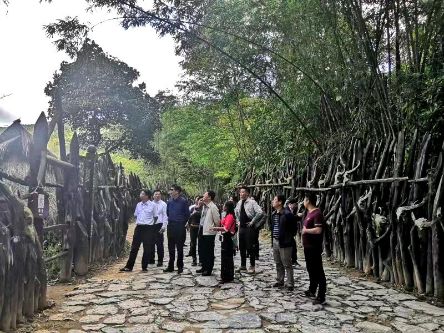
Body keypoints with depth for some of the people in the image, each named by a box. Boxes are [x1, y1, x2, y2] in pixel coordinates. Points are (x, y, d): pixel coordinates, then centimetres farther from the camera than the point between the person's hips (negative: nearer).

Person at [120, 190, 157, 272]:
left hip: (148, 228, -4)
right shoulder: (138, 205, 7)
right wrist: (138, 222, 12)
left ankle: (144, 266, 16)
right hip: (139, 227, 4)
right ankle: (129, 266, 12)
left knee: (147, 249, 3)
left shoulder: (152, 205, -6)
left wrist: (151, 224, 3)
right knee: (134, 247, 6)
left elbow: (155, 217, 2)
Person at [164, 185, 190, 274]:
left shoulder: (183, 201, -10)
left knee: (179, 247, 2)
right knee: (171, 247, 11)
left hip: (180, 227, -5)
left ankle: (180, 267, 12)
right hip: (170, 226, 5)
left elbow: (187, 214, -3)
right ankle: (170, 266, 20)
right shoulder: (170, 201, 4)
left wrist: (182, 224, 4)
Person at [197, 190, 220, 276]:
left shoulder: (213, 207, -17)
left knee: (209, 252, 4)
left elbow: (217, 220, -15)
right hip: (203, 231, 9)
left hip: (209, 233, -9)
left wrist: (214, 228, -7)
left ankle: (209, 270, 15)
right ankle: (204, 267, 31)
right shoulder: (204, 206, 9)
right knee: (202, 251, 17)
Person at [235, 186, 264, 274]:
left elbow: (260, 213, -23)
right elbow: (236, 212, 27)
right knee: (242, 247, 12)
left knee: (250, 247, -2)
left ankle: (252, 266, 9)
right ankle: (243, 265, 24)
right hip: (241, 227, 7)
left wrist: (252, 222, -16)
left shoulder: (252, 202, -14)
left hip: (249, 227, -7)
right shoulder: (239, 203, 8)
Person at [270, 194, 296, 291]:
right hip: (275, 242, 8)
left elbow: (293, 228, -12)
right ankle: (280, 281, 29)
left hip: (284, 243, -8)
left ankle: (289, 283, 10)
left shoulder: (287, 214, -15)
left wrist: (288, 238, -9)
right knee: (278, 264, 17)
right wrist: (272, 237, 12)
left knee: (287, 264, 1)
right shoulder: (274, 214, 10)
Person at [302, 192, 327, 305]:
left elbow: (318, 230, -29)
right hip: (307, 246, 10)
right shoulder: (309, 212, 11)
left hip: (314, 248, -10)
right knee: (310, 270, 21)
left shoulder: (317, 213, -19)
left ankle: (321, 297, 3)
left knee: (318, 271, -3)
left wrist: (306, 230, -16)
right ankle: (312, 291, 35)